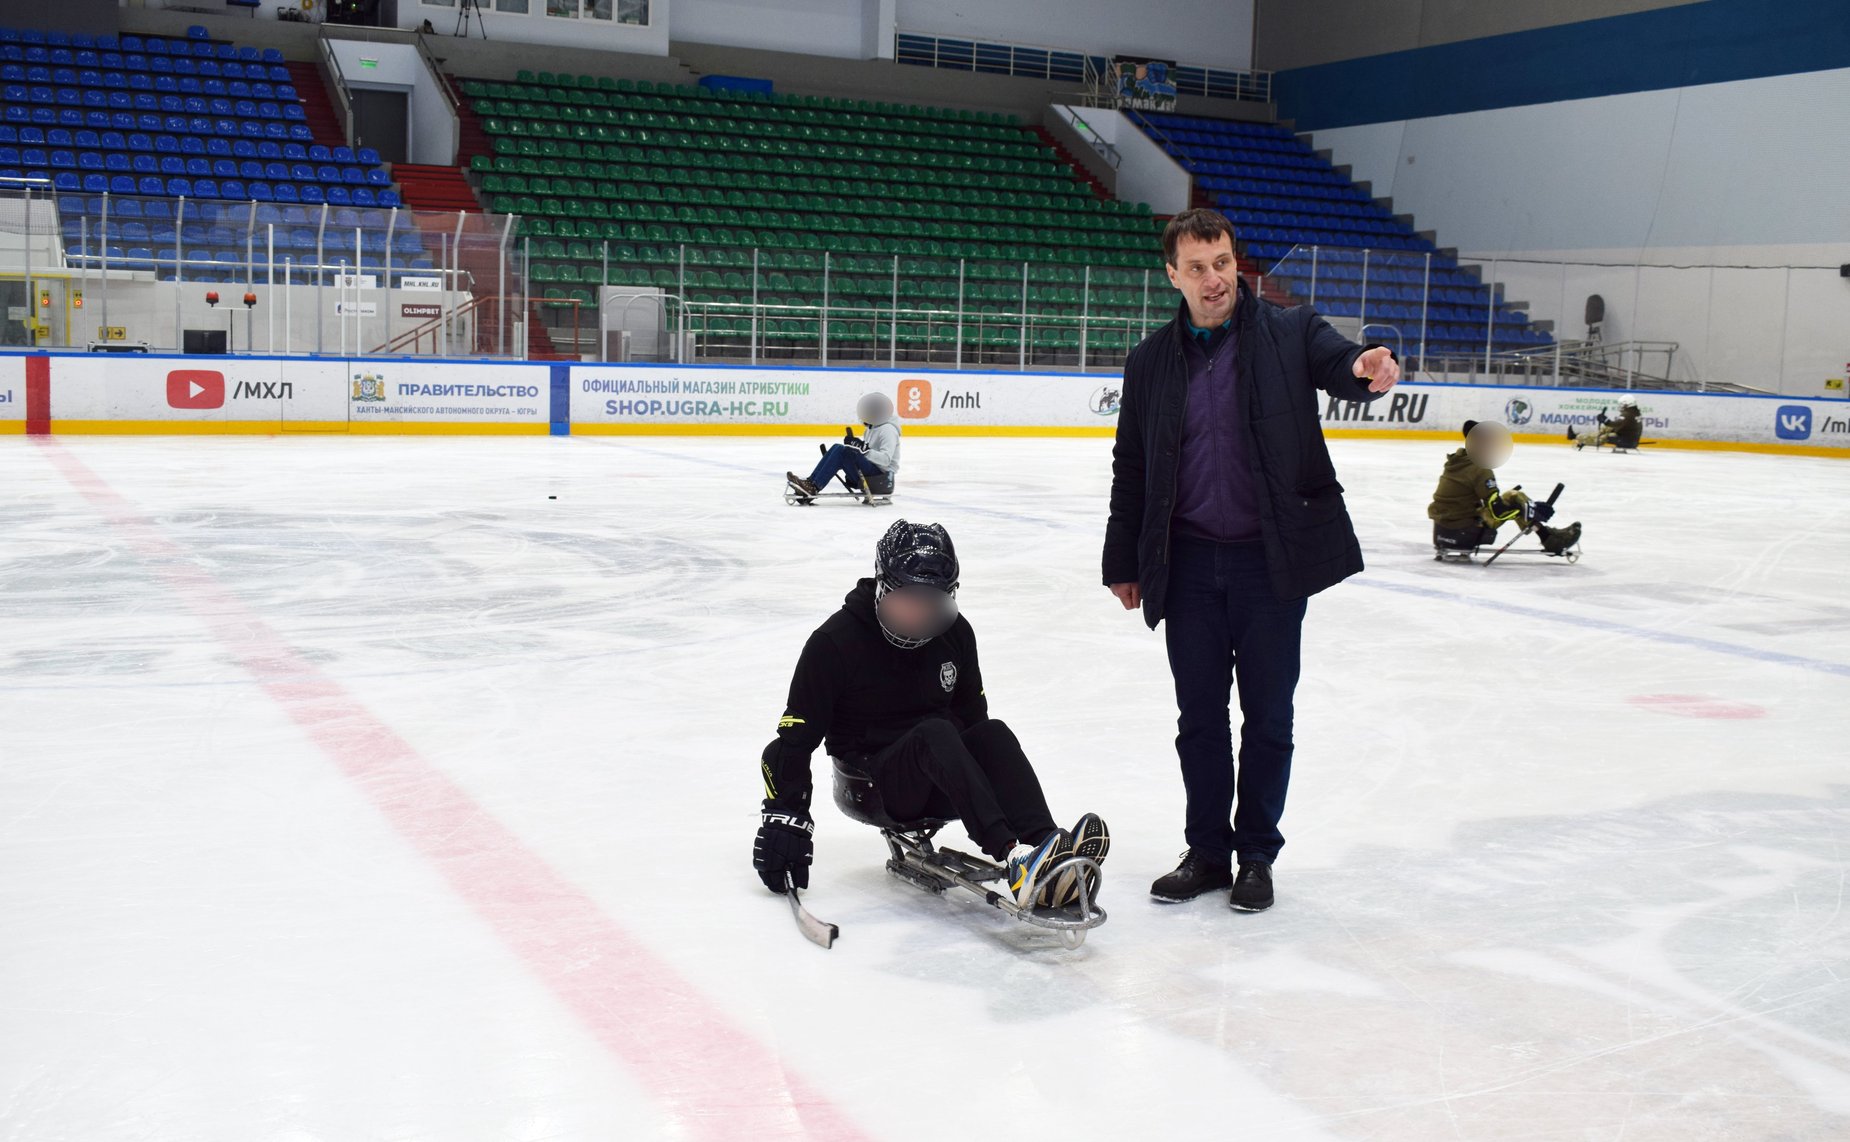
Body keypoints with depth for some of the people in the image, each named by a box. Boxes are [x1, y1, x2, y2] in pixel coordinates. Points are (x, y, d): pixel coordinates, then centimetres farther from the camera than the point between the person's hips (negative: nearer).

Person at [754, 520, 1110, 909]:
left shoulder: (955, 632, 3)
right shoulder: (835, 641, -11)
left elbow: (973, 716, 17)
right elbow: (795, 736, -10)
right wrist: (782, 816, -15)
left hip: (940, 785, 5)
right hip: (872, 785, -4)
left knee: (993, 733, -27)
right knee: (934, 734, -35)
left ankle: (1047, 867, -47)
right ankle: (1012, 858, -52)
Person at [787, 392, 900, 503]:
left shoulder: (888, 430, -12)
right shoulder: (873, 428, 19)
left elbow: (885, 459, -25)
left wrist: (865, 449, -32)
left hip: (882, 476, -9)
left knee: (842, 451, -23)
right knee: (838, 448, -7)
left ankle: (814, 488, -26)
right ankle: (810, 482, -15)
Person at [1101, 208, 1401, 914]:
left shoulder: (1289, 333, -1)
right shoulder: (1151, 362, 6)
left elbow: (1337, 362, -19)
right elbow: (1130, 469, 9)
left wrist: (1368, 369, -44)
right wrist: (1123, 563, 9)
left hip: (1272, 561, -2)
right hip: (1188, 563, 2)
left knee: (1267, 716, 7)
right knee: (1200, 717, 10)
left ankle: (1256, 855, 22)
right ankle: (1207, 851, 25)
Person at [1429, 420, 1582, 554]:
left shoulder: (1456, 462, 10)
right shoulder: (1481, 471, -14)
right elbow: (1497, 510, -17)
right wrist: (1532, 508, -8)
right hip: (1463, 534, -8)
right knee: (1516, 499, 0)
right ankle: (1551, 540, 5)